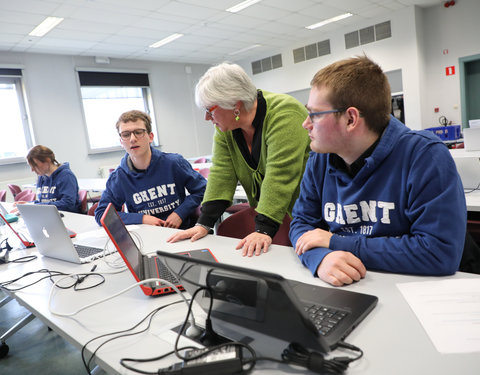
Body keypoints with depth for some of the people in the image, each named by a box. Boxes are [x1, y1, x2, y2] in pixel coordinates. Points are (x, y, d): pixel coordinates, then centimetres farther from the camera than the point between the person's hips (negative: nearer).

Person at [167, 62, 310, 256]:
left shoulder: (285, 116, -25)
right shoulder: (226, 127, -2)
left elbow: (280, 177, -31)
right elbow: (222, 173, -6)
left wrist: (264, 230, -35)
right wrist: (204, 224, -13)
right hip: (264, 213, 6)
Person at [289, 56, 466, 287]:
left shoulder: (426, 157, -14)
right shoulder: (320, 161, 1)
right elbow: (302, 222, 2)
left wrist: (337, 243, -17)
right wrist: (320, 258, -20)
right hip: (339, 290, 3)